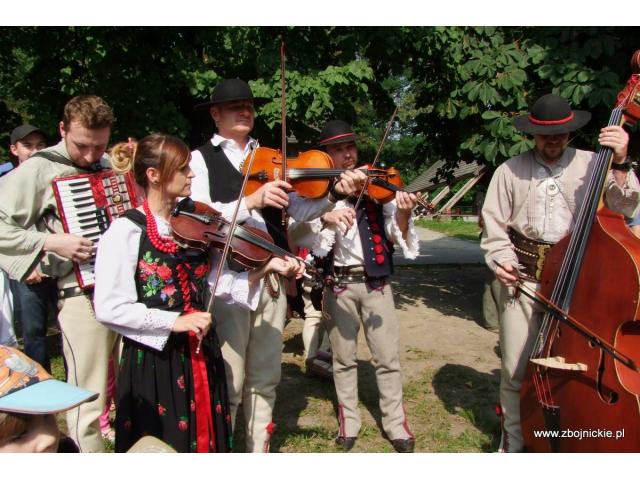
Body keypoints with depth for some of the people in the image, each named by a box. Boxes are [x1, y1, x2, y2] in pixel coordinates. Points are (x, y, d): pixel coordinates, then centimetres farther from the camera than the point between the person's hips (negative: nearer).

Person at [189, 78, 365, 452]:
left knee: (265, 376, 14)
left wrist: (334, 193, -13)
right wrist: (251, 201, -25)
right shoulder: (201, 158, 2)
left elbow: (299, 211, 3)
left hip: (272, 276, 5)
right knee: (228, 381, -1)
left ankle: (260, 448, 29)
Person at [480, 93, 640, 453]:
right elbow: (494, 224, 8)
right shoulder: (511, 170, 6)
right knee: (516, 366, 3)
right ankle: (513, 437, 24)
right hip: (523, 276, 0)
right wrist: (502, 260, -6)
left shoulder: (592, 164, 5)